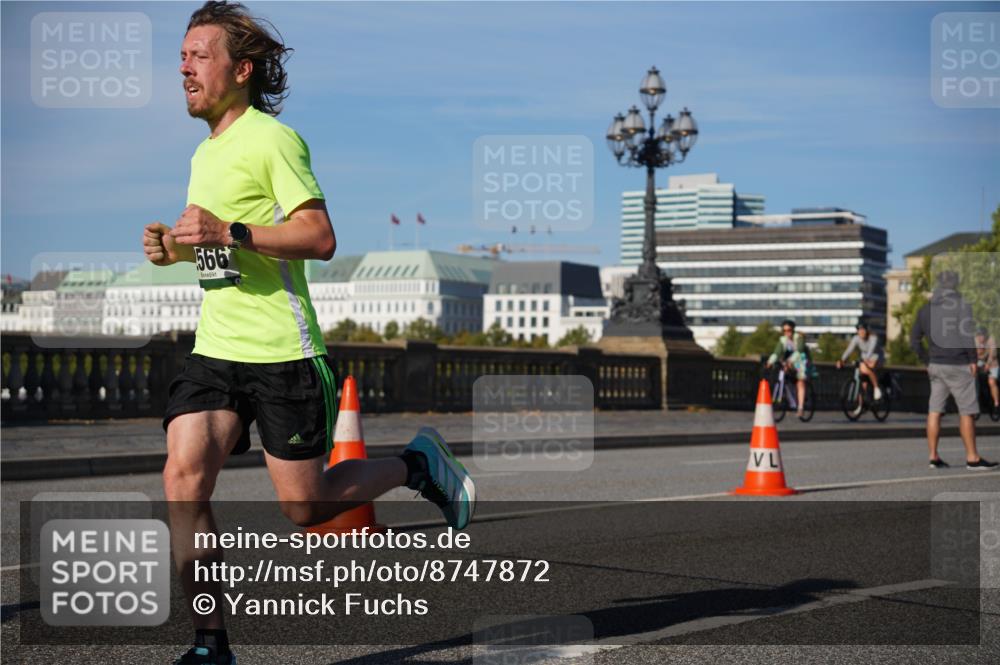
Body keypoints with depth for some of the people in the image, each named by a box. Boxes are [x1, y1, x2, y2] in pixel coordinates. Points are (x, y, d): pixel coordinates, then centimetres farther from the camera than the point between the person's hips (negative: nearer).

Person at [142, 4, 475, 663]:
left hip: (282, 353, -7)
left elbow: (320, 238, -18)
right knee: (183, 479, -11)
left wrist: (229, 232, -26)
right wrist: (173, 246, 10)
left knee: (306, 507, 0)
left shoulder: (273, 139, -9)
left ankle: (415, 465, 25)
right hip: (215, 349, 7)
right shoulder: (204, 153, 17)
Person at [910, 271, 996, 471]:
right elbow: (967, 336, -18)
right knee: (967, 411, -1)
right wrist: (973, 361, -9)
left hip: (936, 365, 6)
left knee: (934, 411, 5)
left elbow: (914, 341, 10)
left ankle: (933, 456, 5)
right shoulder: (962, 306, -8)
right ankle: (972, 458, 0)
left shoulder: (925, 310, 10)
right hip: (958, 365, -6)